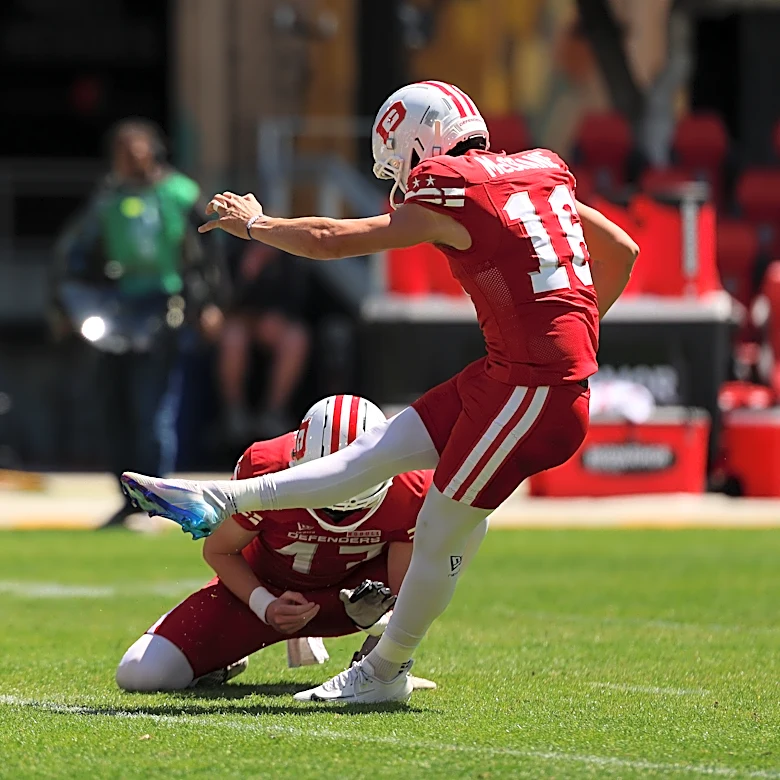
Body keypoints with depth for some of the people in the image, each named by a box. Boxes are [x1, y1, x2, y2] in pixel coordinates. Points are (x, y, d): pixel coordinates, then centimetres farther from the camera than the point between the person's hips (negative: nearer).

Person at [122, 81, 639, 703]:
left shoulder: (448, 199, -10)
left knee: (441, 532, 5)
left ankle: (386, 672, 20)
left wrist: (254, 224, 14)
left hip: (534, 393, -9)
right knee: (382, 450, 12)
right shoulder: (536, 177, 13)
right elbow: (622, 251, 22)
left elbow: (332, 241, -3)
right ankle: (218, 502, 17)